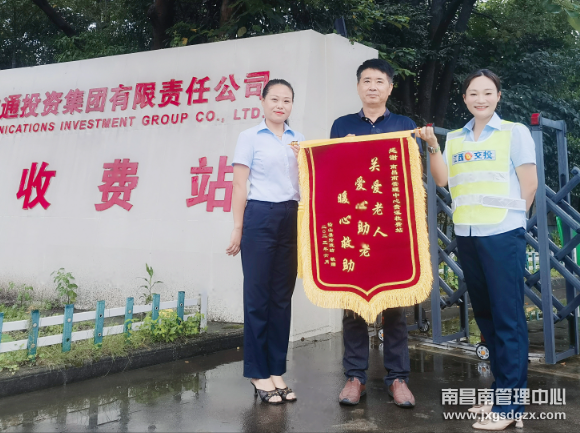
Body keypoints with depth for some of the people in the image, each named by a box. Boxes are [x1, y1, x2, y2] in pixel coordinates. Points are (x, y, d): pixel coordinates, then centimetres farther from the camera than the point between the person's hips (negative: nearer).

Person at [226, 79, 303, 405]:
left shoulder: (300, 140, 15)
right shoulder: (250, 137, 3)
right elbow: (240, 185, 0)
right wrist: (238, 229, -4)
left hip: (292, 219, 4)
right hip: (261, 217, -4)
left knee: (283, 296, 7)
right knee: (258, 295, 0)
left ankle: (276, 370, 16)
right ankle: (258, 373, 11)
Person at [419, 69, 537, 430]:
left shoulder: (514, 132, -1)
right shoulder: (455, 139, 12)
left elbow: (530, 183, -2)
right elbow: (442, 179, 3)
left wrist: (511, 217, 0)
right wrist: (432, 146, -7)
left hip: (502, 235, -5)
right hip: (466, 235, 6)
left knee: (508, 318, -3)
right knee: (485, 315, 13)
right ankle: (502, 390, 26)